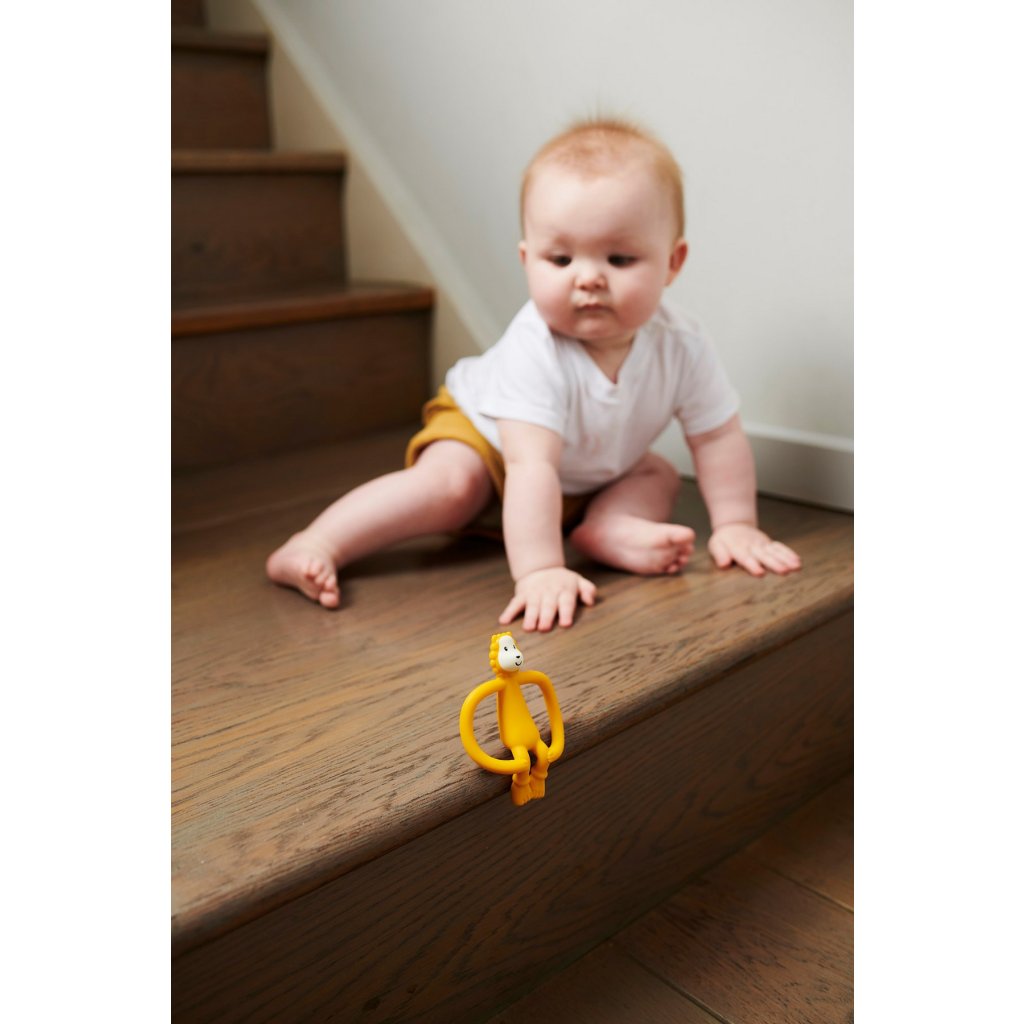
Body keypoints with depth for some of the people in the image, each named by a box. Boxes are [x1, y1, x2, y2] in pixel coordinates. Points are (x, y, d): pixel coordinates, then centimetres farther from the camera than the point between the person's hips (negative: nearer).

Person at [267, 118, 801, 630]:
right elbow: (531, 466, -47)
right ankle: (310, 548, -28)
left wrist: (735, 525, -14)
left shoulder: (680, 345, -26)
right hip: (481, 428, -5)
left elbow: (718, 436, -13)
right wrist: (539, 571, -53)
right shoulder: (535, 351, -41)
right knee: (450, 483, -29)